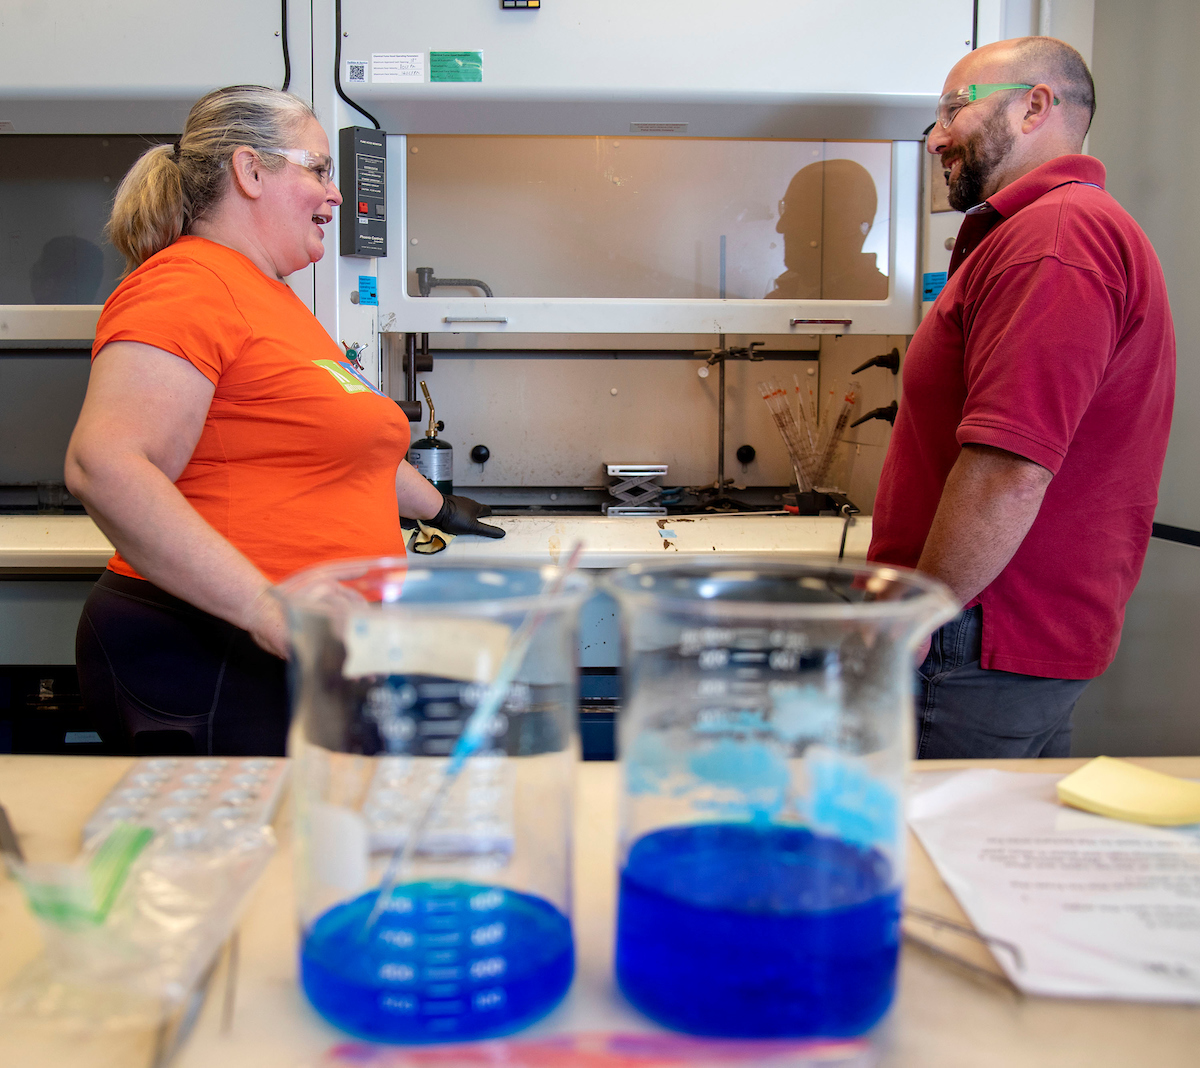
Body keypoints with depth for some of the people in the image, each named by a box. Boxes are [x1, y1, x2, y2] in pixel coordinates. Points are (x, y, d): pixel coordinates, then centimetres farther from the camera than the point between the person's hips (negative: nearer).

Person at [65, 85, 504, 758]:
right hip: (212, 668, -9)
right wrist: (269, 610, -32)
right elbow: (104, 465, -26)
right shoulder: (188, 284, -13)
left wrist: (437, 508, 42)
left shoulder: (275, 298, 18)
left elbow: (340, 442, 32)